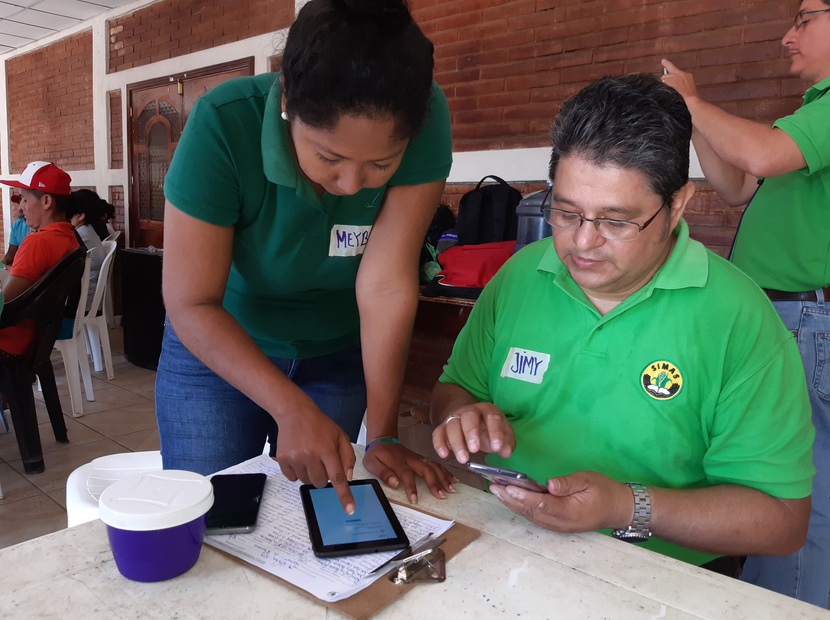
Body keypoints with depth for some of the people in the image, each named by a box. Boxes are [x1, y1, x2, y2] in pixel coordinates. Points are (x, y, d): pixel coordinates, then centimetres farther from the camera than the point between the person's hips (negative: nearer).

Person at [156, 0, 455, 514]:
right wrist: (293, 409, -33)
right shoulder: (223, 125, -28)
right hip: (215, 348, -1)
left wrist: (383, 436, -22)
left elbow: (387, 285, -25)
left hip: (339, 353, 2)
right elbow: (191, 305, -24)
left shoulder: (426, 121, -25)